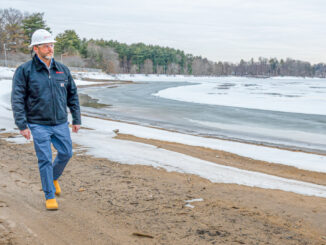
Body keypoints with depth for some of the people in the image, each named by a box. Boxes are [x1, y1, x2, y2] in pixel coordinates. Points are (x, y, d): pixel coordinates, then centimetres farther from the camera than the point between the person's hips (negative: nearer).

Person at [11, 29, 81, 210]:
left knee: (66, 153, 8)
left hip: (61, 123, 4)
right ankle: (50, 196, 13)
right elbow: (17, 100, -7)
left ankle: (54, 177, 38)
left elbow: (73, 95, 13)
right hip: (38, 125, -4)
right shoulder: (25, 71, -6)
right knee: (45, 160, -1)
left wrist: (77, 119, 11)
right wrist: (22, 125, -12)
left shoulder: (63, 70, 6)